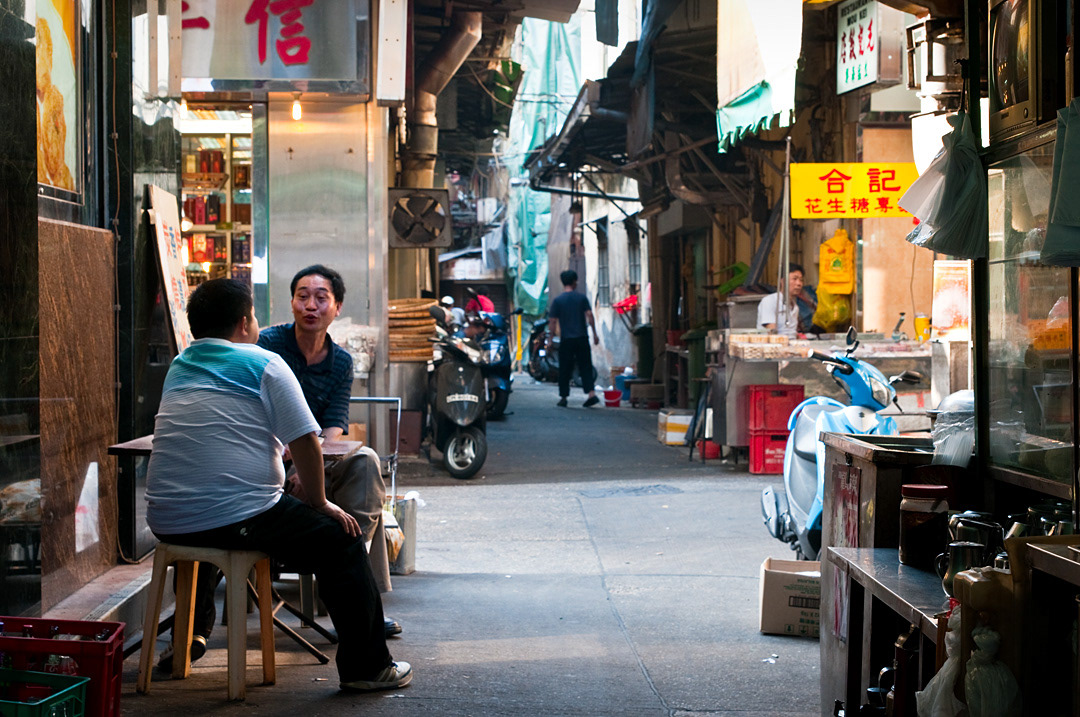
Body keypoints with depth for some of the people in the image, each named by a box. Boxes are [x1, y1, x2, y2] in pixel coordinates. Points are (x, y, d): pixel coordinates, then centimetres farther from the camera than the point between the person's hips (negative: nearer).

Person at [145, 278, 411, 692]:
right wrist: (318, 502, 8)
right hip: (236, 520, -7)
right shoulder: (263, 363, -2)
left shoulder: (178, 368, 18)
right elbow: (306, 442, -6)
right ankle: (366, 667, 8)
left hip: (166, 525, 7)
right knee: (340, 539, 7)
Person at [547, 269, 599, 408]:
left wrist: (550, 340, 2)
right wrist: (594, 334, 2)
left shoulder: (557, 300, -1)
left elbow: (553, 321, -3)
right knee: (585, 367, 5)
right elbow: (589, 315, -3)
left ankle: (563, 398, 8)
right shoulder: (582, 297, 2)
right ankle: (592, 393, -8)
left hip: (566, 340, -1)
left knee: (565, 370, 6)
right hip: (582, 338, 1)